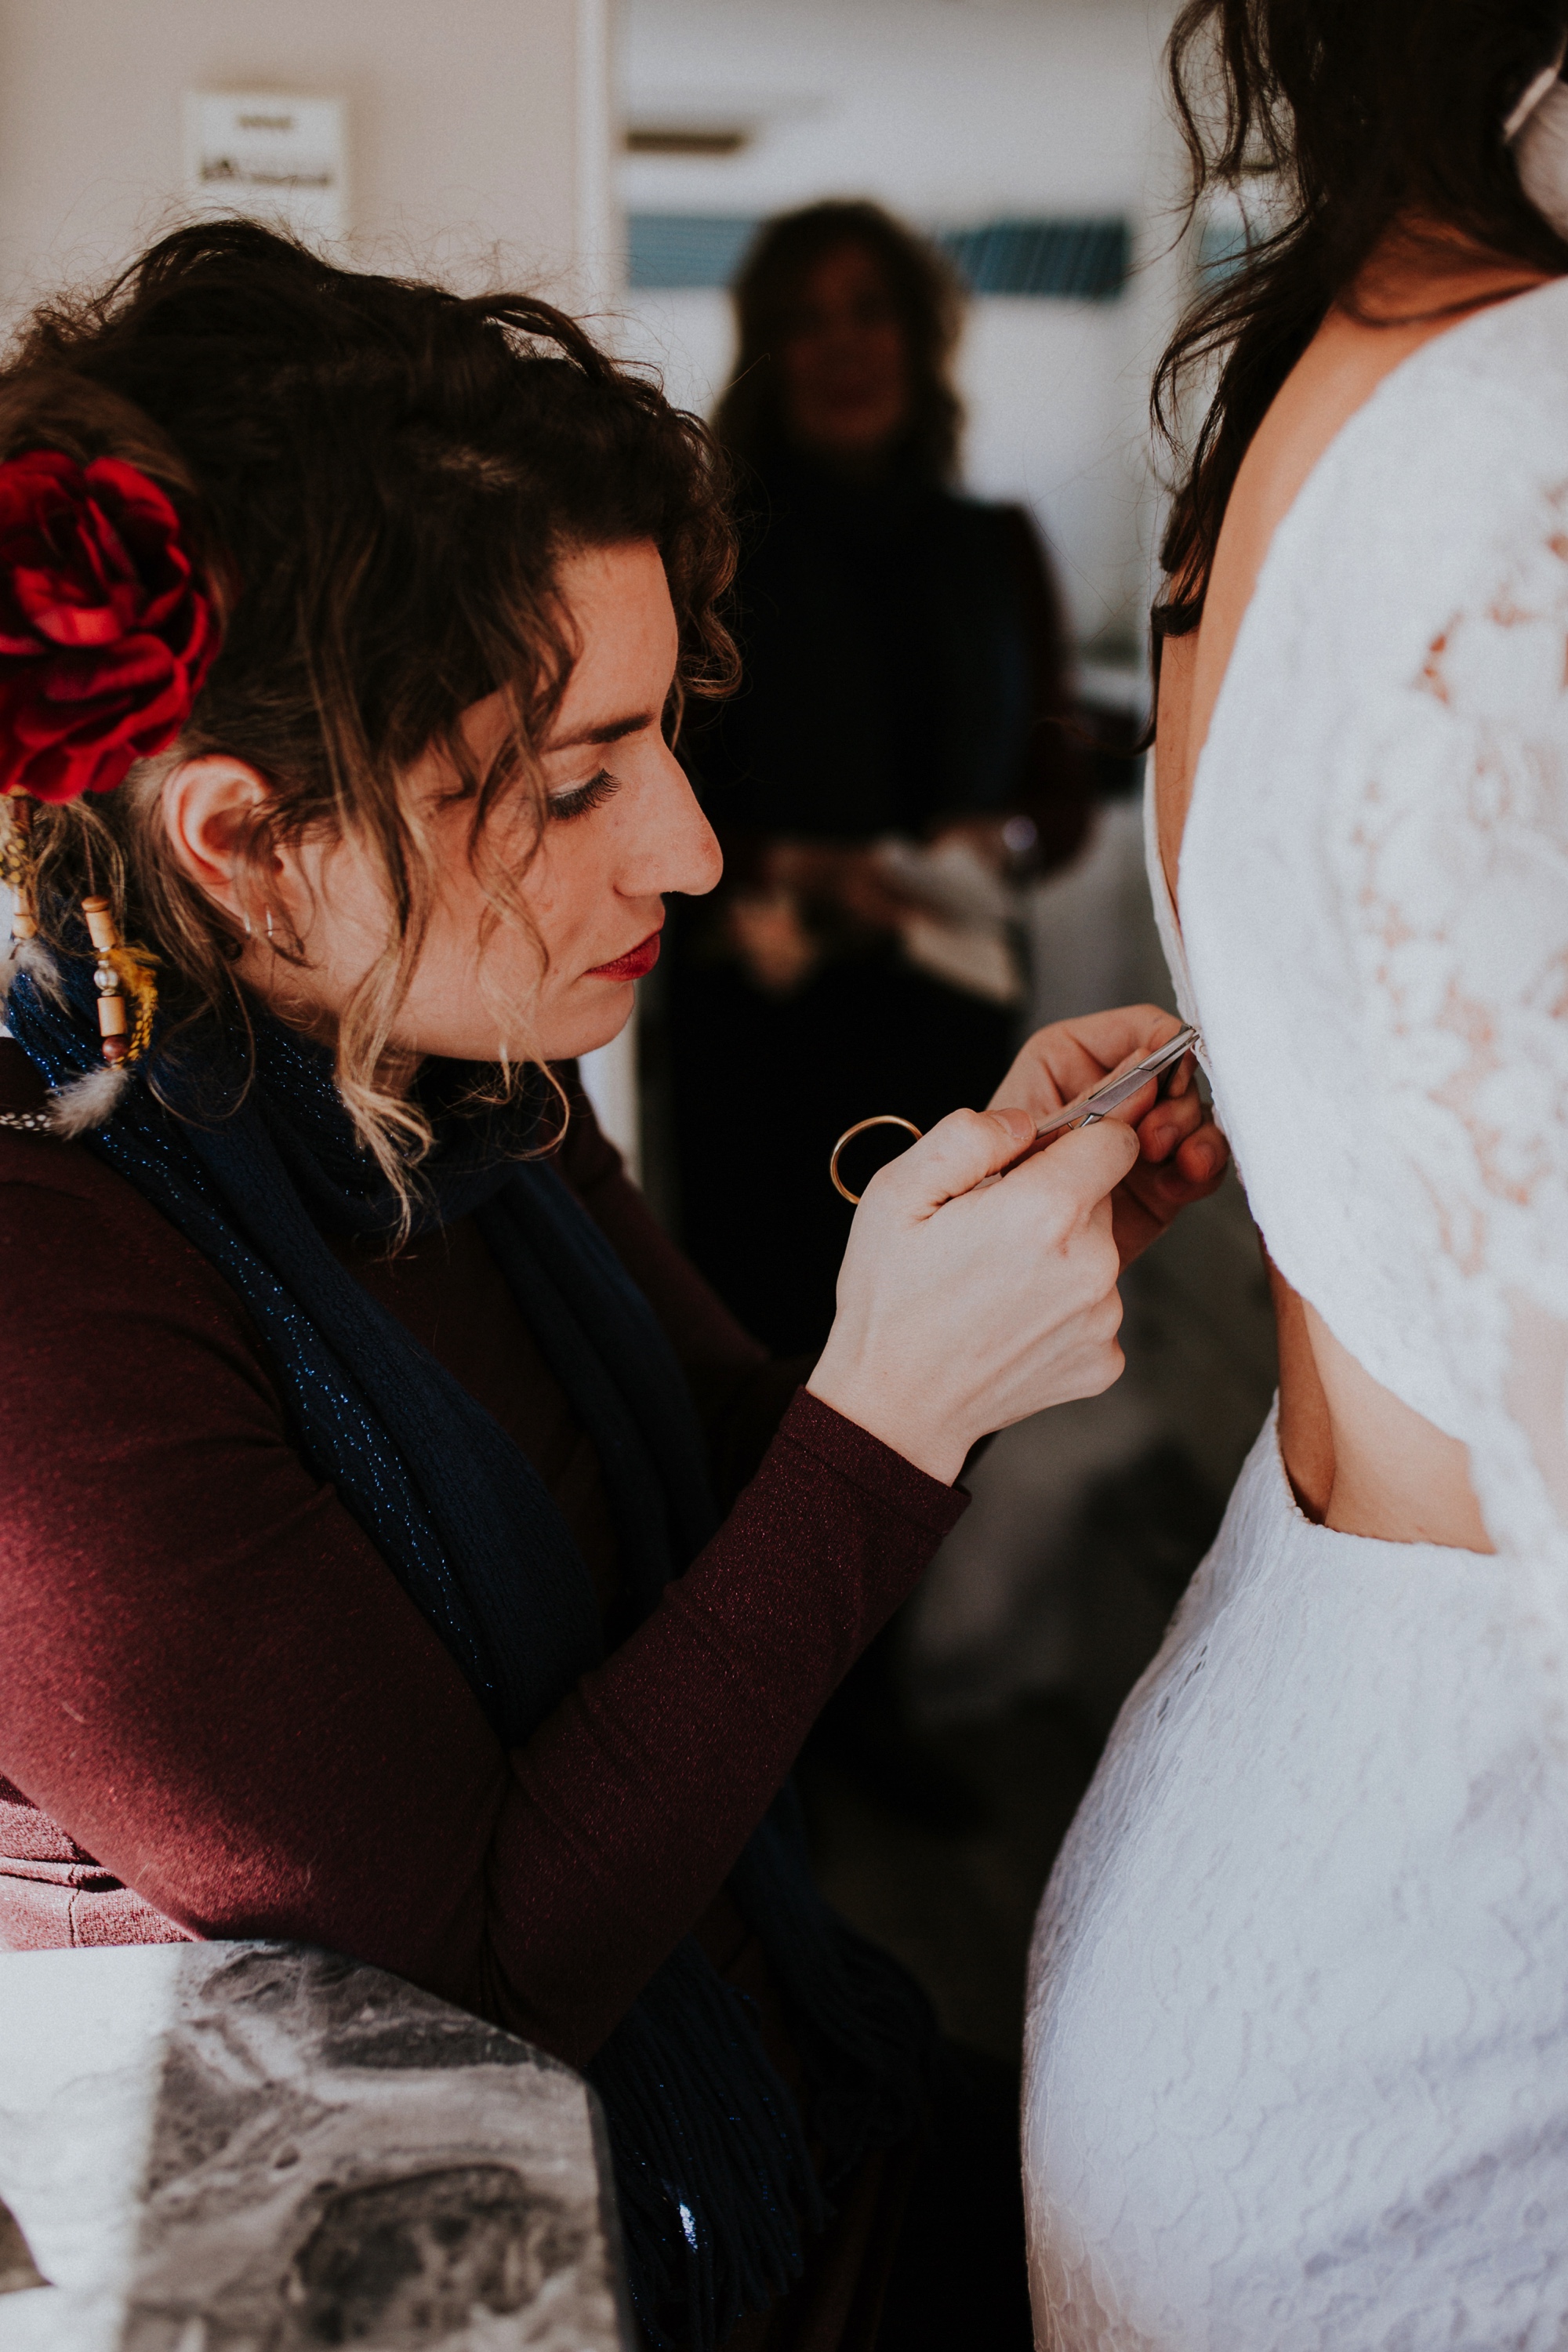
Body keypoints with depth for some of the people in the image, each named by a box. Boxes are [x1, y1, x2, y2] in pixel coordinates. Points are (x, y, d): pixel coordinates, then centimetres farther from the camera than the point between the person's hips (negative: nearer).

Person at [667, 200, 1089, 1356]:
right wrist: (783, 870, -17)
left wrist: (1001, 841, -7)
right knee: (773, 1340, -4)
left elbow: (1063, 792, 14)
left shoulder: (994, 548, 12)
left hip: (955, 1013, 3)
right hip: (759, 1021, -3)